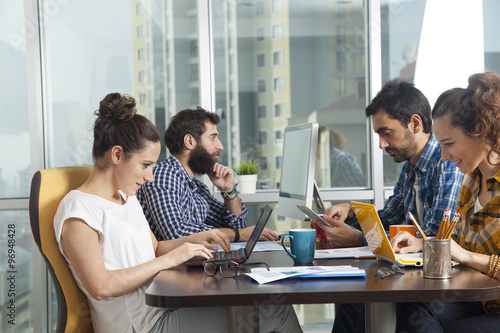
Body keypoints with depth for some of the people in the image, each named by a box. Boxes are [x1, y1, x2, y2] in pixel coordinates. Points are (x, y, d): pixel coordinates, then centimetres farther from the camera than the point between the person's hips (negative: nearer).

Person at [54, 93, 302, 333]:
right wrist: (168, 260, -19)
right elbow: (100, 287, -21)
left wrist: (194, 240, 6)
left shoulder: (127, 198, 16)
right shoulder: (77, 212, -13)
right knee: (276, 312, -11)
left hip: (160, 308, 9)